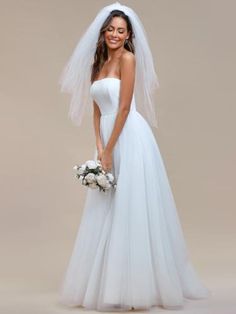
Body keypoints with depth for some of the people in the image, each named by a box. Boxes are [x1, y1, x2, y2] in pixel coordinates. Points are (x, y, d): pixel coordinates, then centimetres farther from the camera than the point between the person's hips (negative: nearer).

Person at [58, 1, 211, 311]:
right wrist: (99, 147, -1)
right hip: (109, 140, 8)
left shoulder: (128, 58, -6)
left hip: (130, 138, -8)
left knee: (131, 209, -5)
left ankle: (135, 285, 5)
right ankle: (106, 283, 21)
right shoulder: (97, 64, 17)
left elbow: (124, 107, -13)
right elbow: (97, 109, 12)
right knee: (106, 212, 10)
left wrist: (109, 151, -14)